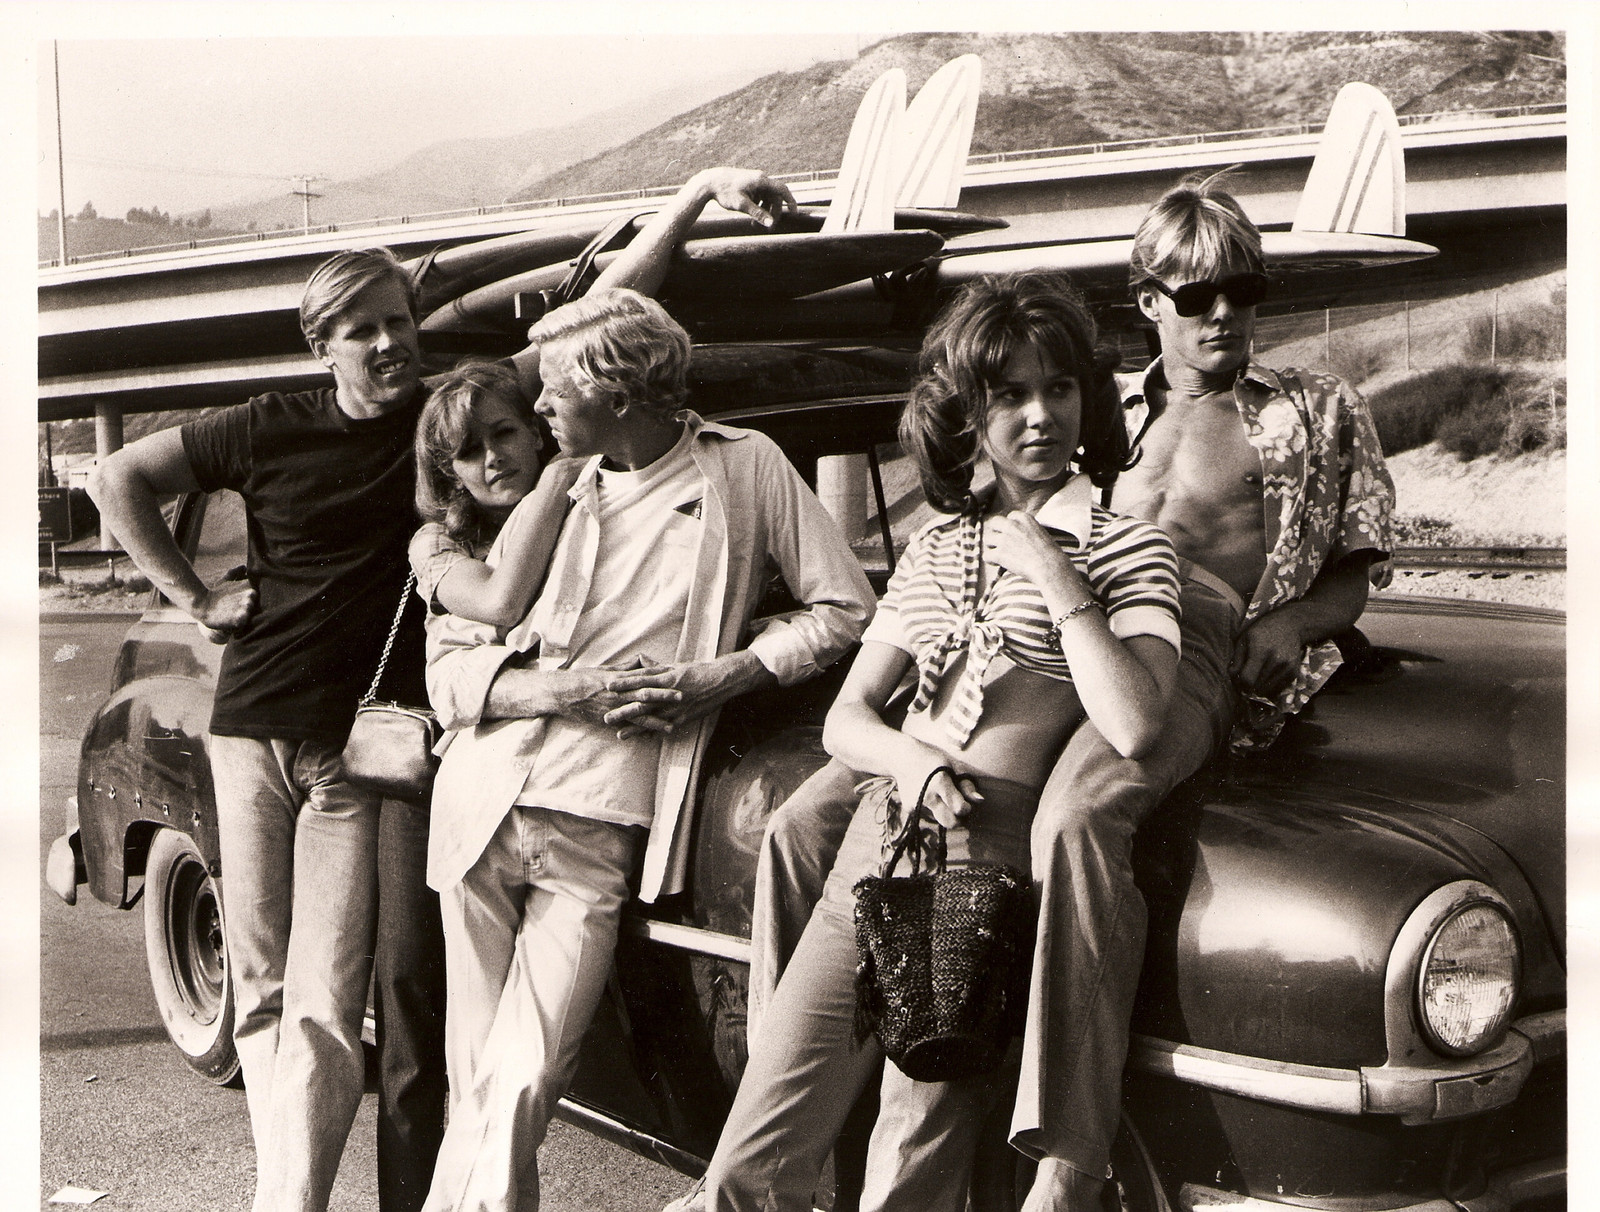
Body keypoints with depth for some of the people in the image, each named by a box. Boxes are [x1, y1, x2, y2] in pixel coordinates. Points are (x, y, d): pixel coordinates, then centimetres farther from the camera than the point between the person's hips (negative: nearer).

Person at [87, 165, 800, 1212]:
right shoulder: (273, 430, 5)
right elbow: (120, 479, 16)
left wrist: (699, 191, -8)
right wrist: (193, 596, 8)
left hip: (364, 751, -2)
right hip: (254, 734, 3)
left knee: (324, 1006, -9)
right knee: (260, 989, 9)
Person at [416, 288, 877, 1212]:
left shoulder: (746, 467, 3)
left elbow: (848, 609, 5)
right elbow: (450, 665, 9)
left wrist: (721, 677, -8)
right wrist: (563, 692, -10)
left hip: (600, 832, -3)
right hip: (485, 810, 3)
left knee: (522, 1090, -10)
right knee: (478, 1081, 6)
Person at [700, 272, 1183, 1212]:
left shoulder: (1128, 545, 2)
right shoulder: (937, 547, 17)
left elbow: (1134, 728, -15)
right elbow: (846, 718, 13)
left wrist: (1055, 576, -11)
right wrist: (914, 761, -8)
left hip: (992, 860, -5)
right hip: (876, 844, 5)